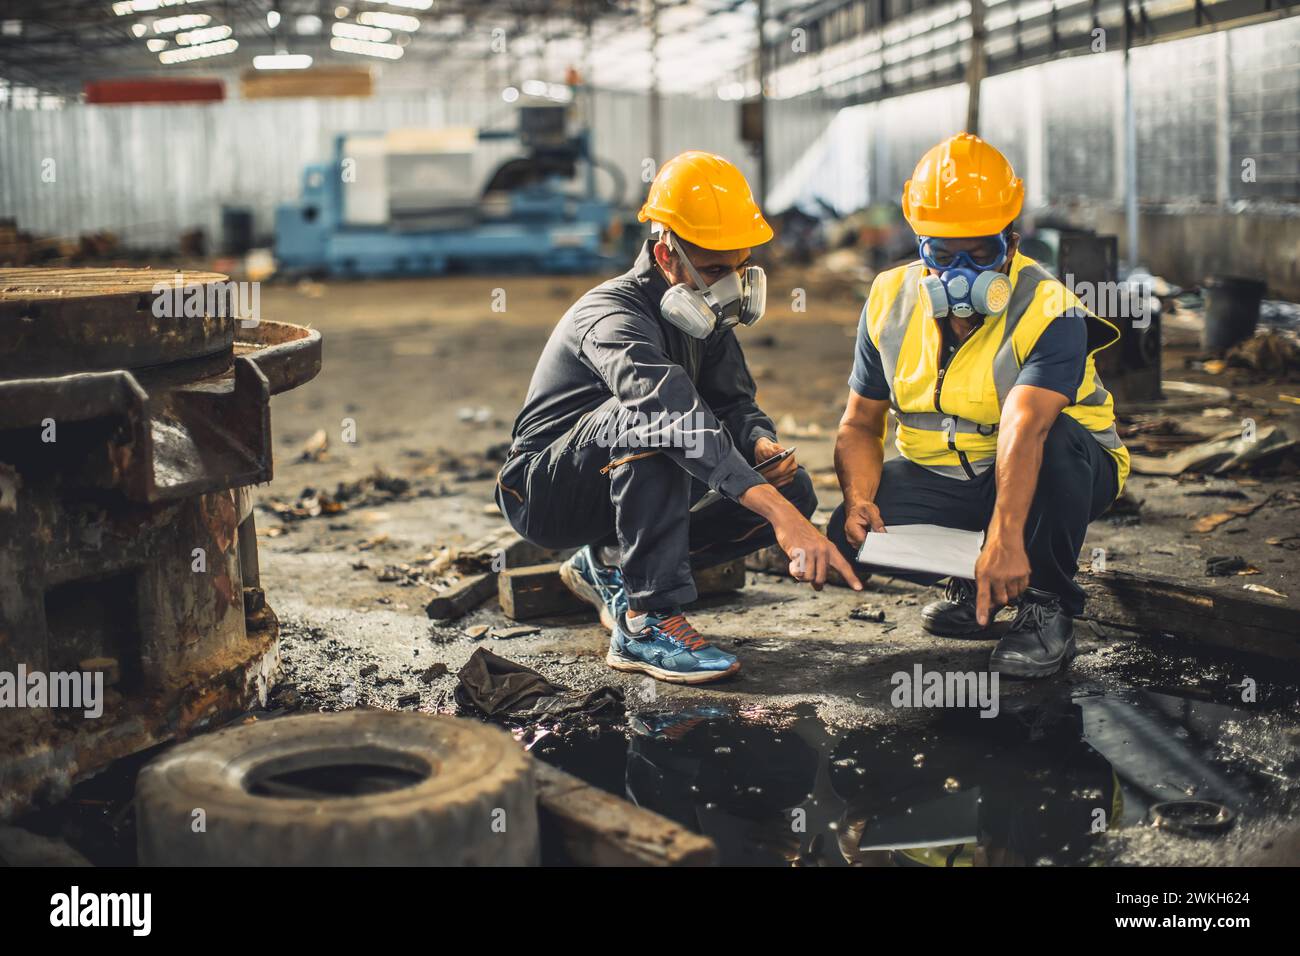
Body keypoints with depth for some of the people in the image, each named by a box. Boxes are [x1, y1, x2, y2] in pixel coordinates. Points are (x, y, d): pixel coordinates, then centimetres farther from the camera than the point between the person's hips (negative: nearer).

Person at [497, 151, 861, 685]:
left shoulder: (705, 319, 1)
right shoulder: (613, 317, -27)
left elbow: (734, 402, 8)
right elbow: (681, 415, -44)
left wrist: (761, 445, -18)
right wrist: (781, 517, -54)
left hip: (627, 492, 8)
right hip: (546, 494, -8)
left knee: (793, 488, -5)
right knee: (655, 418, -37)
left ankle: (609, 565, 5)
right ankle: (644, 624, -31)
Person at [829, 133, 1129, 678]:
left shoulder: (1049, 311, -23)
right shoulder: (892, 301, -6)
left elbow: (1024, 430, -40)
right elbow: (860, 424, 0)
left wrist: (1005, 538, -52)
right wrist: (859, 499, -21)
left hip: (1053, 471, -4)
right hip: (938, 478, 4)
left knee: (1055, 440, -38)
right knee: (850, 537, -21)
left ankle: (1047, 605, -17)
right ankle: (975, 585, 6)